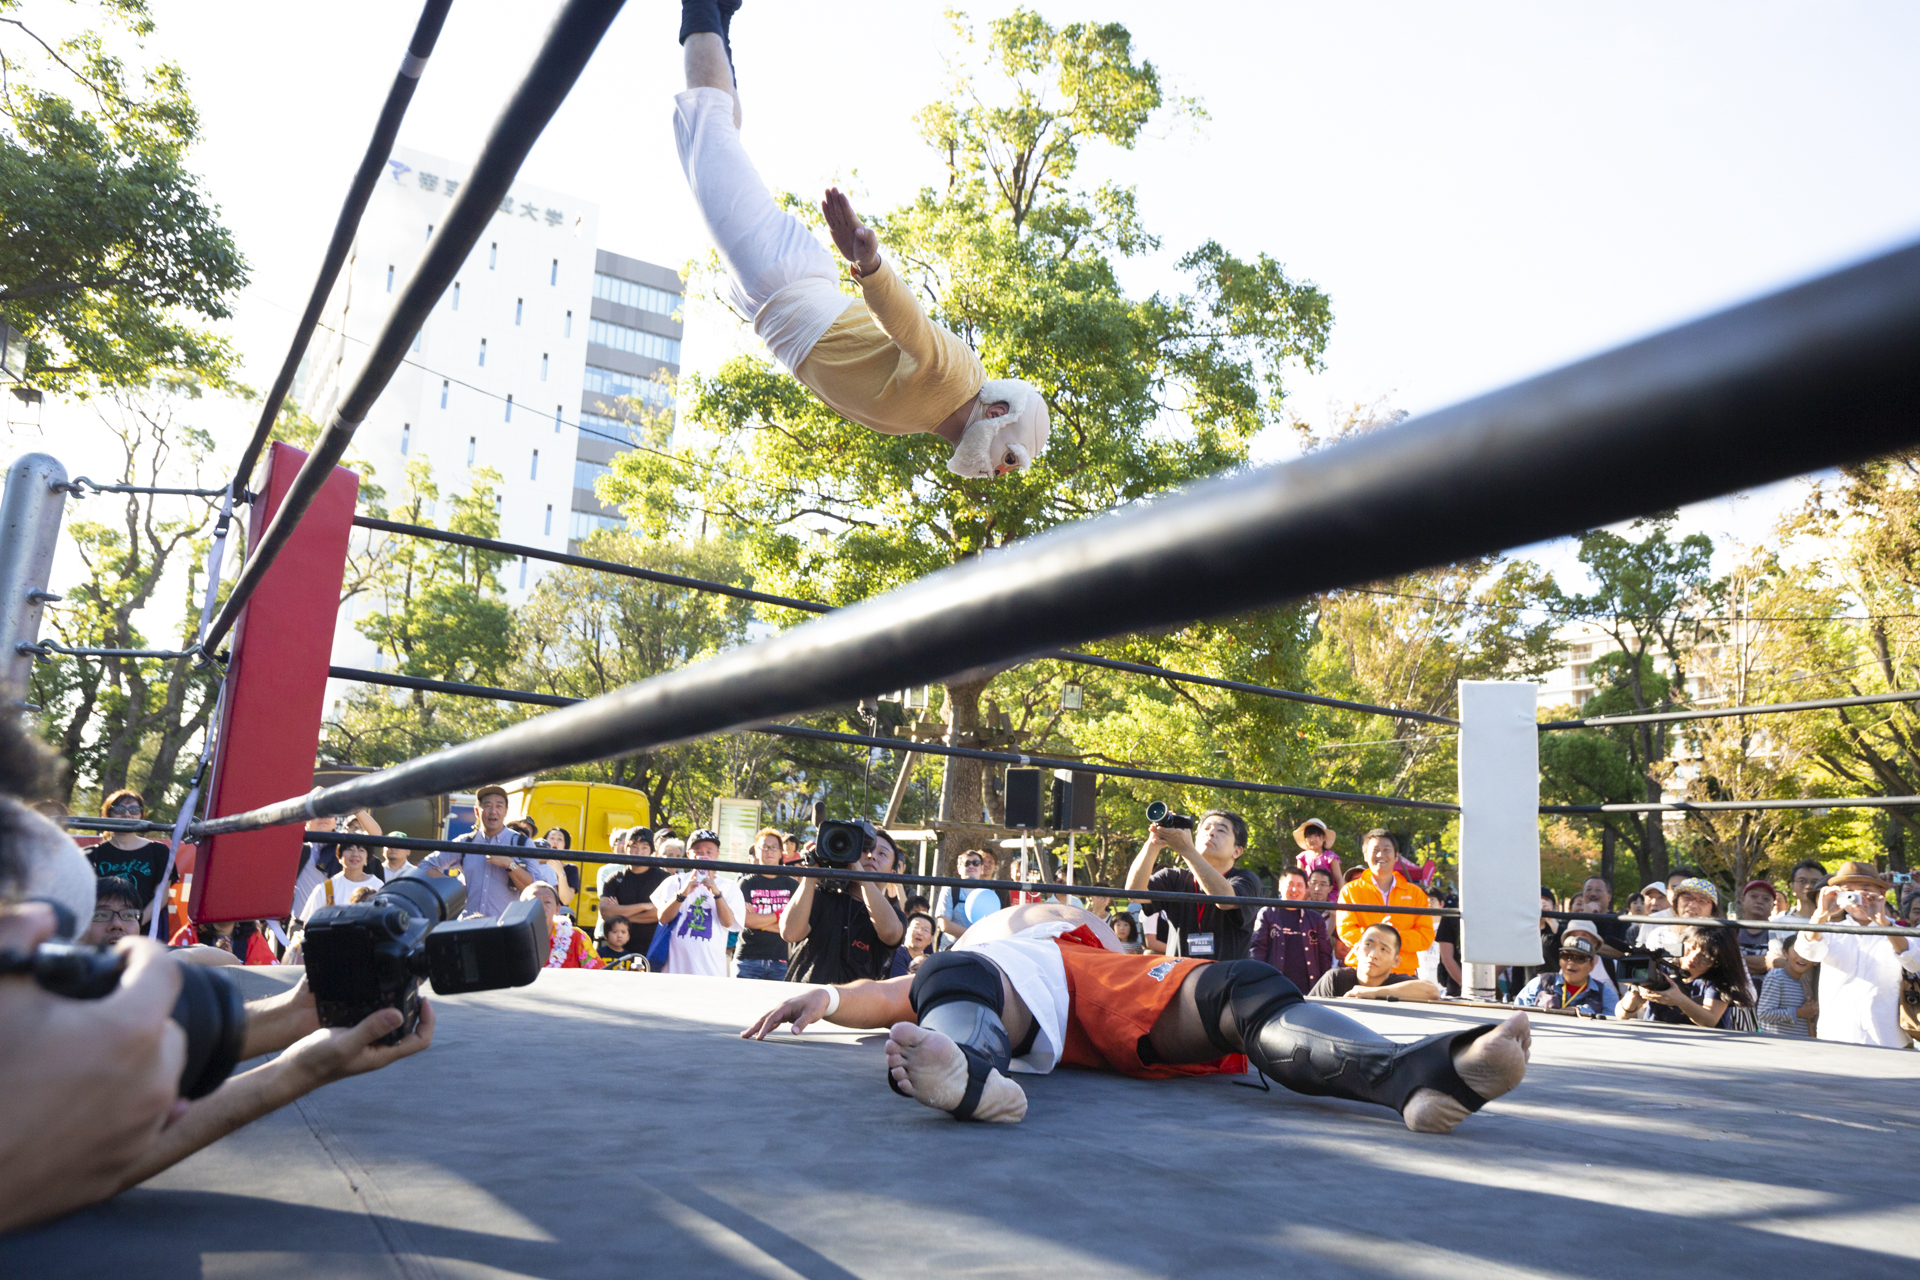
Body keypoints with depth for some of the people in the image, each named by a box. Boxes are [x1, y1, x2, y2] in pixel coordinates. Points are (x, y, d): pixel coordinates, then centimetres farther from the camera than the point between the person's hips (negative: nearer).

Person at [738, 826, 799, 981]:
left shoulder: (791, 884, 9)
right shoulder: (747, 883, 4)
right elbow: (746, 919, -9)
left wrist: (760, 921, -8)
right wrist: (780, 915, -3)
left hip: (779, 960, 1)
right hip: (748, 958, -1)